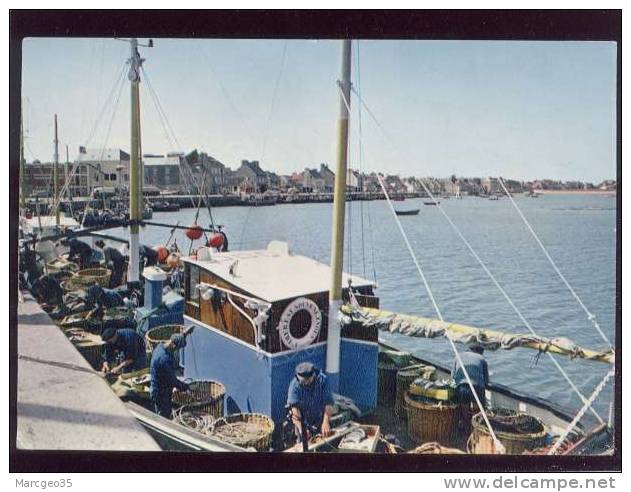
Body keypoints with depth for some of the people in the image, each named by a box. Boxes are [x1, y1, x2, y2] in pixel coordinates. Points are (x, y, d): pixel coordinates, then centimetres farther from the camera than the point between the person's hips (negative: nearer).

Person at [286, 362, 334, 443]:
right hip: (303, 423, -1)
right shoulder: (295, 385, -21)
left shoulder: (322, 380, -19)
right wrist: (301, 428, -37)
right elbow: (294, 407, -27)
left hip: (320, 423, 1)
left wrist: (326, 423, -32)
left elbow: (328, 403, -21)